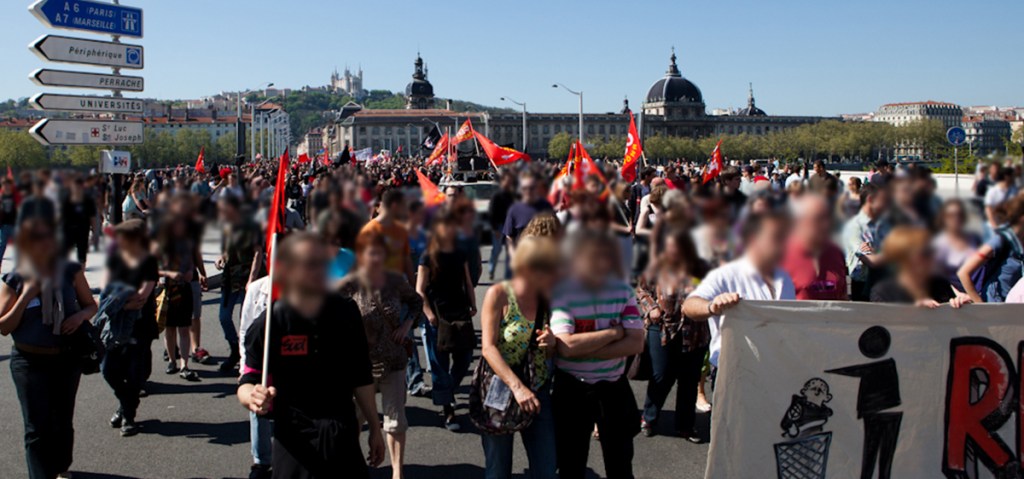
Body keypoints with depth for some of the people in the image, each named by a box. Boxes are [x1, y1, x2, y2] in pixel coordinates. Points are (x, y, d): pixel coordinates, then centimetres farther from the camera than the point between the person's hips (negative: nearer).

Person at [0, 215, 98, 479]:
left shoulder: (70, 271, -3)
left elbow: (91, 305, 7)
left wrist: (80, 316, -16)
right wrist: (26, 296, -19)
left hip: (67, 359, 2)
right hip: (30, 362, -2)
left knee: (63, 421, 17)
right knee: (38, 427, -3)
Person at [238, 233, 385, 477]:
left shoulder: (345, 312, -1)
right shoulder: (269, 324, -11)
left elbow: (361, 378, 7)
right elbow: (248, 382, -6)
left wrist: (375, 429, 12)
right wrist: (252, 397, -30)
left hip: (344, 438, 3)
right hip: (295, 442, -3)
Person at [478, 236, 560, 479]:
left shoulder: (546, 299, 4)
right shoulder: (498, 294, -11)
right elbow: (488, 348, -18)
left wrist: (551, 343, -11)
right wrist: (517, 387, -28)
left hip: (537, 391, 4)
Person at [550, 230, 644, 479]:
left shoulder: (623, 290, -3)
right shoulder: (562, 293, -13)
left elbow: (636, 344, -10)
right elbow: (567, 346, -25)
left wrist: (586, 351, -19)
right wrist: (614, 332, -17)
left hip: (615, 386, 3)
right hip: (573, 389, -3)